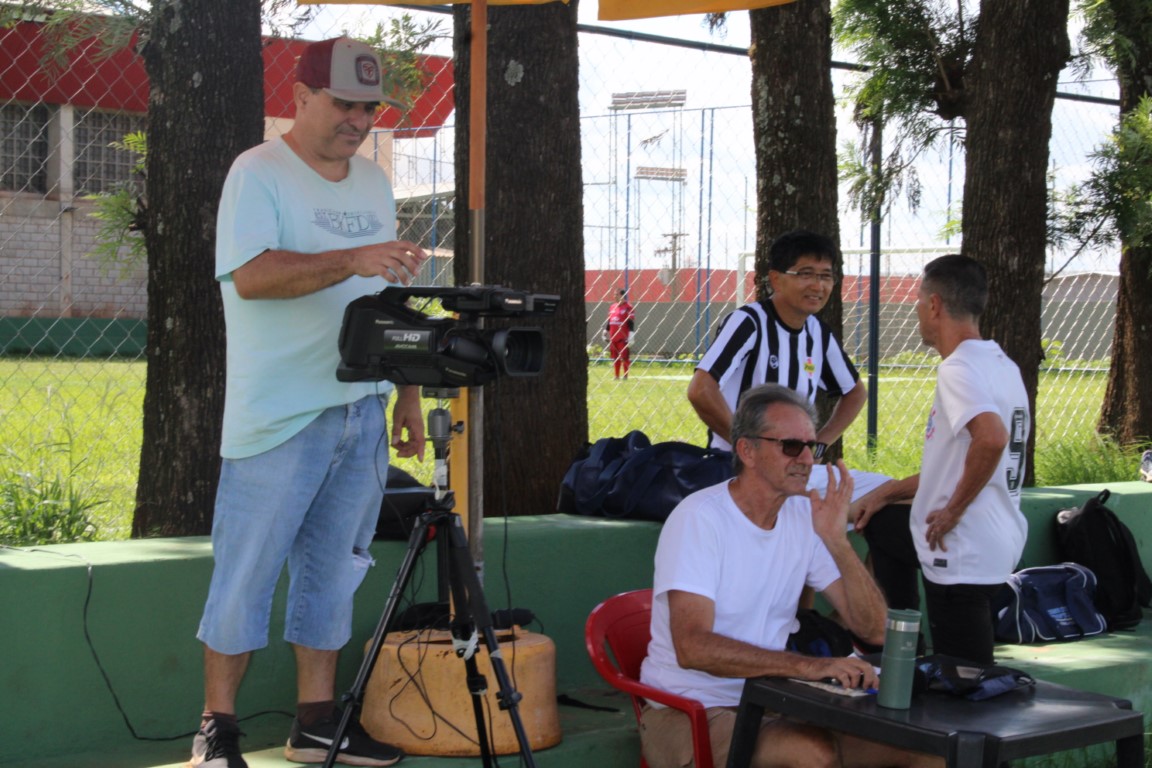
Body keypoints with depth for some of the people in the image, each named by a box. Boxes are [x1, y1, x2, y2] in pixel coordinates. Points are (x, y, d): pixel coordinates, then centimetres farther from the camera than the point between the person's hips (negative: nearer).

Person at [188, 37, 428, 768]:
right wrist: (351, 260, -32)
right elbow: (251, 275, -22)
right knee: (248, 571, -2)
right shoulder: (258, 173, -6)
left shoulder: (374, 181, 15)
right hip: (279, 417, -6)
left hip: (362, 412, 7)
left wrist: (408, 391, 15)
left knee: (333, 569, 10)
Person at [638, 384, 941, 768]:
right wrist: (808, 665, -34)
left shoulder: (805, 516, 4)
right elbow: (692, 648, -27)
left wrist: (838, 542, -14)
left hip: (772, 705, 6)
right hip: (690, 714, -6)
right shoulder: (698, 519, -15)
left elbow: (873, 629, 0)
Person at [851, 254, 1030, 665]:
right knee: (883, 525, 30)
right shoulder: (1001, 365, 12)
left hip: (964, 554, -11)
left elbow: (992, 439, -37)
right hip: (1001, 540, 11)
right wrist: (886, 493, 20)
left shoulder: (959, 369, -18)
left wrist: (953, 509, -23)